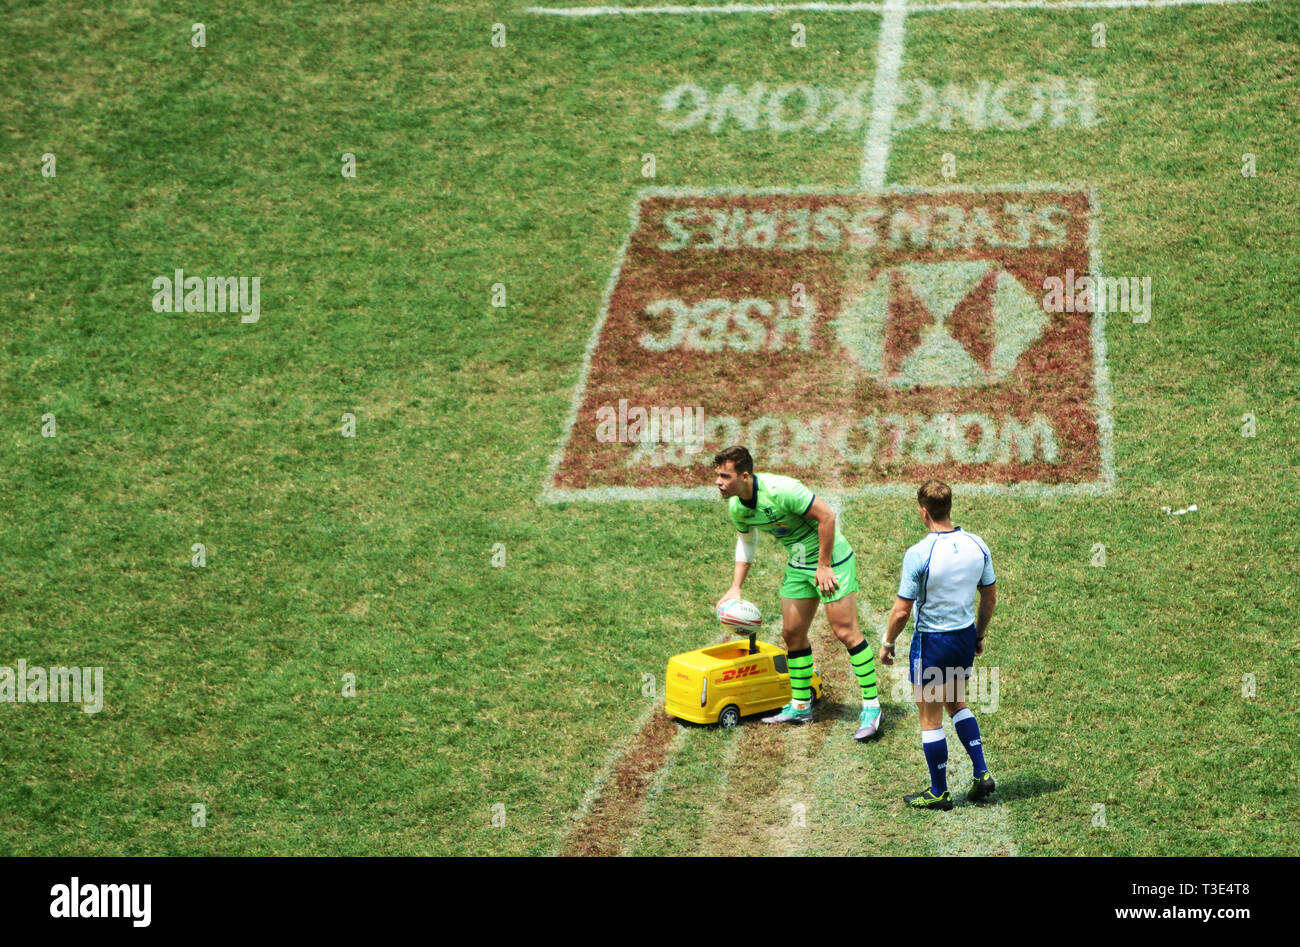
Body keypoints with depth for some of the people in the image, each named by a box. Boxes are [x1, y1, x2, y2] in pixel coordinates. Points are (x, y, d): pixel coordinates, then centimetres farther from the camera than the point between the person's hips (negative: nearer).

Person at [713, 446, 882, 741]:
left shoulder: (781, 490, -29)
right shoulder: (737, 508, -4)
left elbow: (827, 516, -24)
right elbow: (746, 540, 17)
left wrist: (823, 566, -20)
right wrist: (736, 586, 10)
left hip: (830, 558, -8)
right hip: (797, 565, 8)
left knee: (845, 630, -9)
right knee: (793, 633, 8)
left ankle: (872, 707, -3)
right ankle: (800, 706, 23)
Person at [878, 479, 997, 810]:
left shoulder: (918, 554, -21)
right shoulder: (977, 545, -4)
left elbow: (902, 610, -16)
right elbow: (990, 597, 6)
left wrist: (887, 643, 0)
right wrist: (980, 634, 21)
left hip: (932, 641, -6)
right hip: (966, 636, 6)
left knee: (930, 718, 9)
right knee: (956, 703, 27)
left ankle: (939, 792, 18)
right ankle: (982, 774, 20)